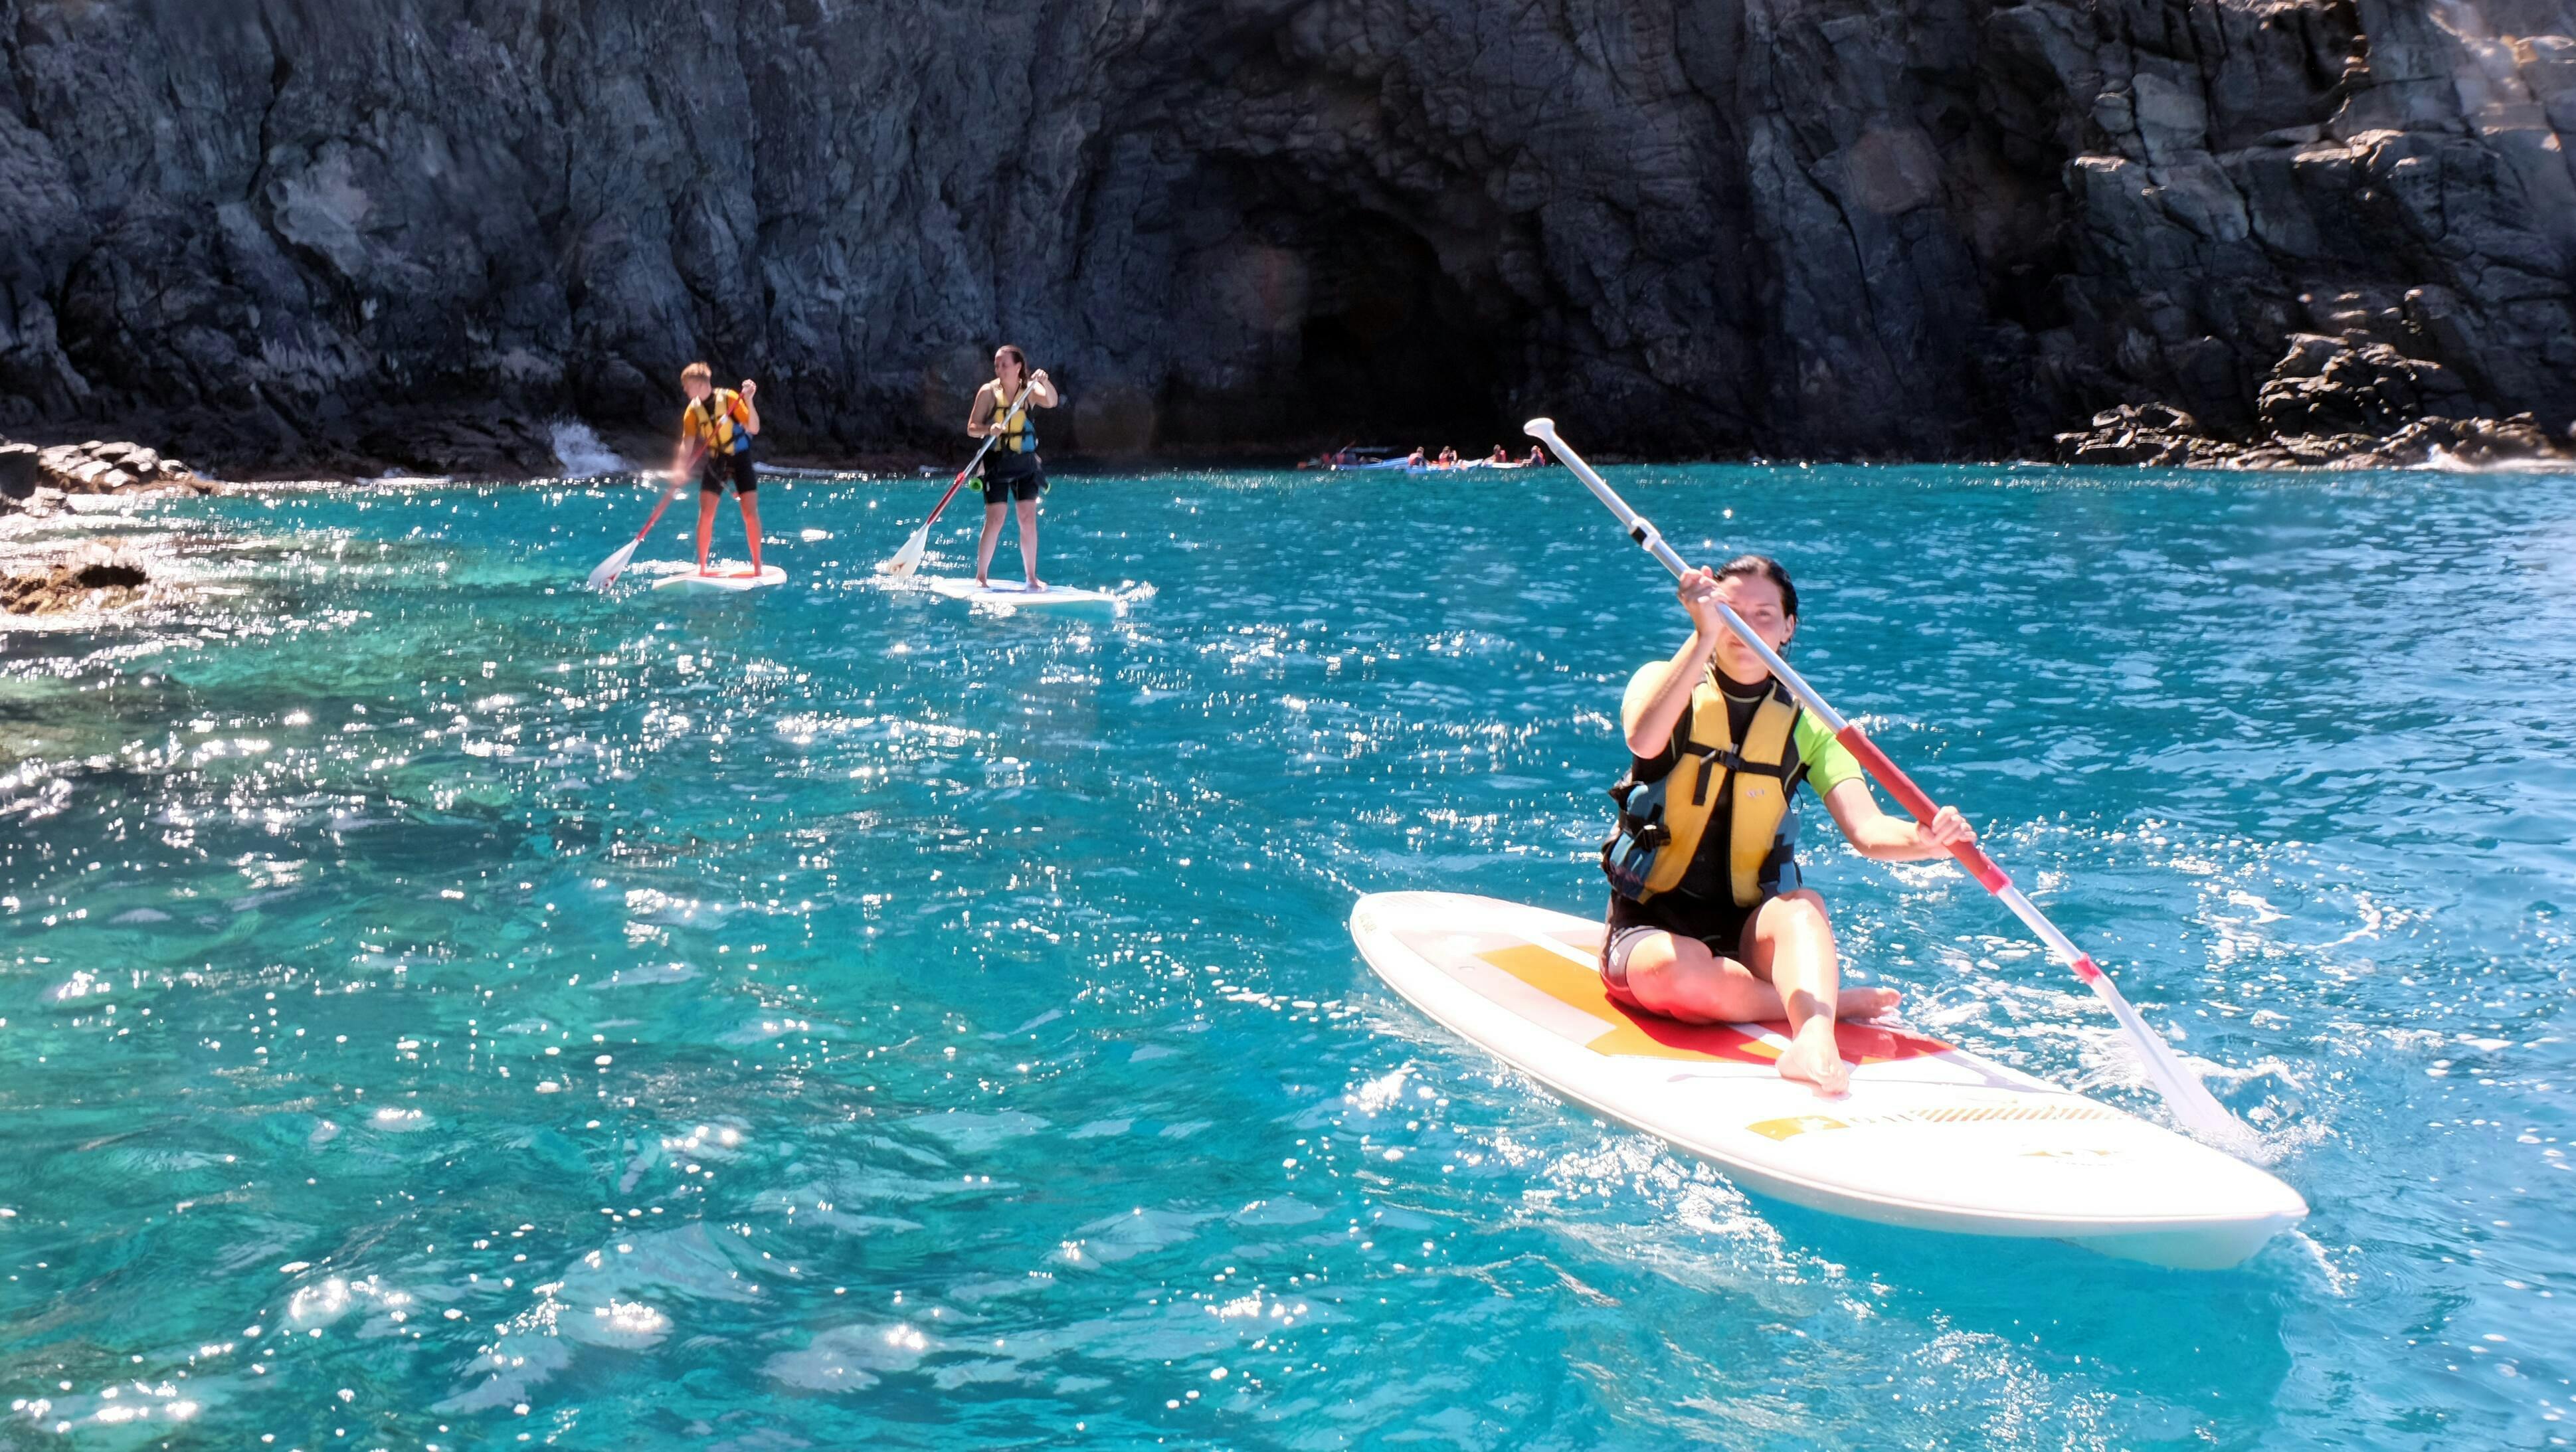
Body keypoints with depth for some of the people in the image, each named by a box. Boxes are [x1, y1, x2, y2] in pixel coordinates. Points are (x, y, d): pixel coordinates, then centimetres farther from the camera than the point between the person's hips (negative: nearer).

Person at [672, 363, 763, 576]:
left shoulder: (729, 398, -13)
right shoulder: (693, 411, -2)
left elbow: (754, 429, -16)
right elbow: (687, 444, -8)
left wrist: (748, 401, -29)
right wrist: (679, 469, -24)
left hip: (740, 457, -3)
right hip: (715, 461, 3)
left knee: (750, 513, -7)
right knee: (705, 514, -5)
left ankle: (757, 565, 3)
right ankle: (701, 566, 4)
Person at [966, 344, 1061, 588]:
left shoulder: (1030, 390, 0)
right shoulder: (988, 392, -3)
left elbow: (1051, 402, -21)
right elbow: (972, 428, -4)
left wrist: (1045, 382, -40)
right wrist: (988, 429, -25)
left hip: (1026, 463, 2)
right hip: (997, 462, -2)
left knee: (1029, 520, 1)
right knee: (994, 521, -7)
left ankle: (1031, 577, 10)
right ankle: (980, 577, 1)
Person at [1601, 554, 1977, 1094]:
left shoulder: (1805, 726, 5)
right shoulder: (1664, 683, -2)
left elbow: (1867, 830, -11)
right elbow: (1643, 741, -28)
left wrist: (1923, 840, -33)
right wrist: (1704, 636, -36)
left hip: (1748, 931, 2)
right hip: (1651, 925, -2)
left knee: (1802, 905, -32)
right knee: (1675, 970, -37)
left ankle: (1812, 1039, -56)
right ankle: (1831, 1002, -19)